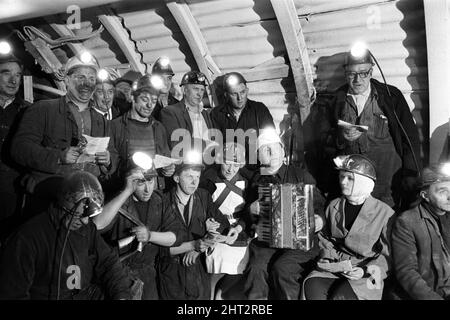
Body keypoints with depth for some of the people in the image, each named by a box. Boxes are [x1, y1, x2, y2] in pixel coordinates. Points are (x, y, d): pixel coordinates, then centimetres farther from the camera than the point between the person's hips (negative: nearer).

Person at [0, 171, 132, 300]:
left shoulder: (87, 228, 2)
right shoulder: (27, 238, -16)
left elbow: (108, 261, 6)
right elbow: (13, 294, -14)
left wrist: (121, 294, -10)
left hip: (87, 294, 5)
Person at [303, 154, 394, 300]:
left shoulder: (384, 213, -5)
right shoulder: (333, 206, 9)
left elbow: (388, 255, -1)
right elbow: (325, 239, 21)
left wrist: (365, 271, -14)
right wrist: (328, 258, 2)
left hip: (366, 272, -3)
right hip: (335, 265, 4)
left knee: (340, 296, -30)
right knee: (312, 287, -25)